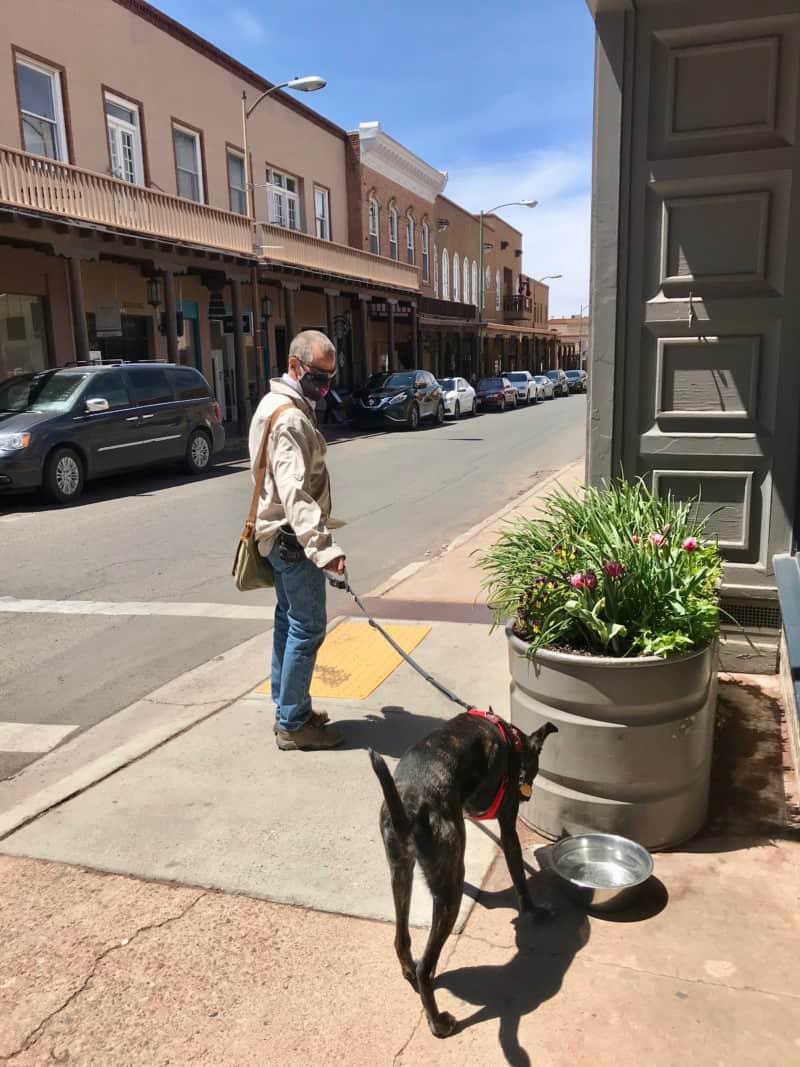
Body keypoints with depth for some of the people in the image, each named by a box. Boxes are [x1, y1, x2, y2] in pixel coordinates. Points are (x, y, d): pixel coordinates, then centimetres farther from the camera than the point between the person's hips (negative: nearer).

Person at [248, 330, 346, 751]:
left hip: (280, 533, 11)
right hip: (294, 537, -11)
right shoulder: (291, 418, -20)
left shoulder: (277, 403, 13)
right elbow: (294, 491, -32)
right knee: (308, 627, -4)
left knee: (289, 619, 16)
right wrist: (324, 547, -42)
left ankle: (287, 708, 27)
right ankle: (293, 724, 6)